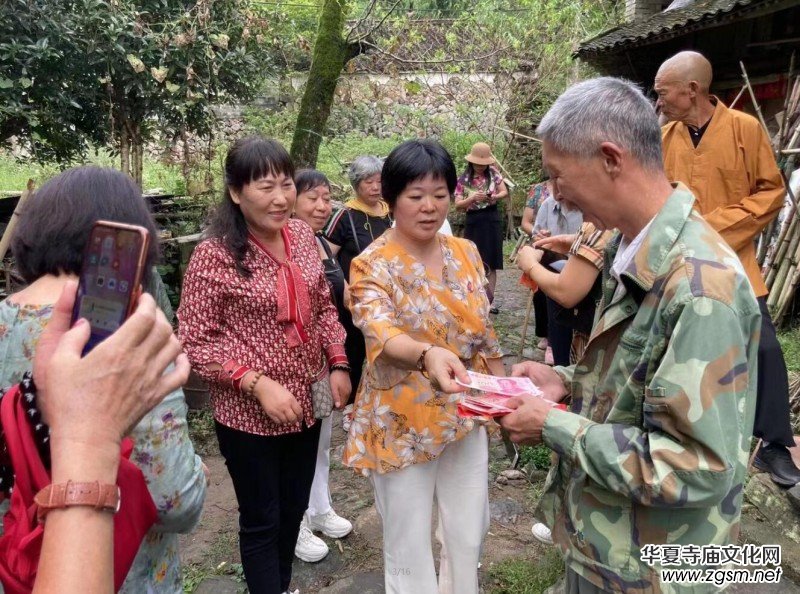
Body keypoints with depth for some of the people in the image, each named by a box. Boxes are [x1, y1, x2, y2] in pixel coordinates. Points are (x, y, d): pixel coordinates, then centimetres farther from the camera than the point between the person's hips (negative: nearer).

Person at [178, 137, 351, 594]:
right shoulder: (215, 255, -19)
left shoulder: (303, 235, -1)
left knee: (294, 510, 23)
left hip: (307, 403, 6)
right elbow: (196, 340, -15)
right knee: (262, 520, 12)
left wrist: (338, 364, 1)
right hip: (248, 413, -6)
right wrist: (258, 384, -22)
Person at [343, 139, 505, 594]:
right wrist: (428, 354, -51)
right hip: (404, 422, -4)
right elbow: (379, 331, -32)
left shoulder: (466, 253, 2)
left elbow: (484, 329, 11)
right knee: (410, 548, 11)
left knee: (470, 535, 19)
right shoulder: (372, 265, -14)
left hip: (466, 416, 5)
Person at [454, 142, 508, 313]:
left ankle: (488, 301, 11)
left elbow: (504, 192, 8)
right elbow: (458, 205, -5)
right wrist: (472, 198, -22)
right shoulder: (463, 180, -5)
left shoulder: (493, 173, 1)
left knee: (492, 263, 3)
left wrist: (494, 197, -14)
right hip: (474, 222, -2)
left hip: (492, 221, 2)